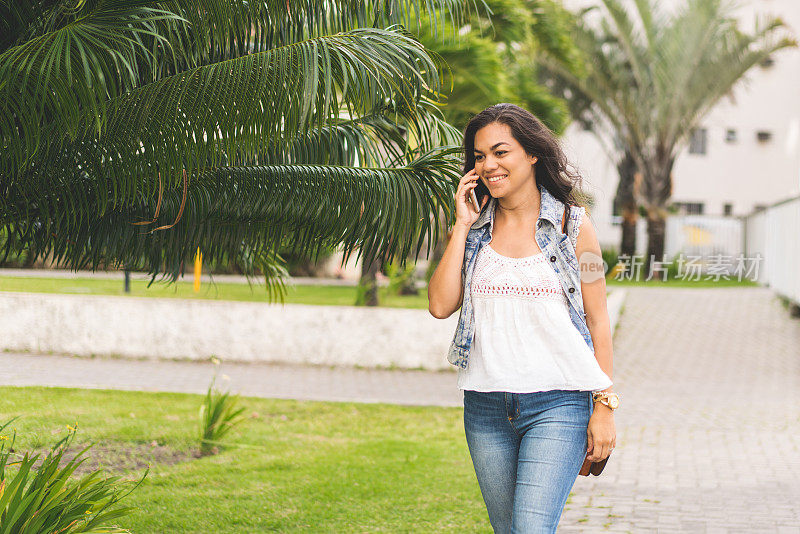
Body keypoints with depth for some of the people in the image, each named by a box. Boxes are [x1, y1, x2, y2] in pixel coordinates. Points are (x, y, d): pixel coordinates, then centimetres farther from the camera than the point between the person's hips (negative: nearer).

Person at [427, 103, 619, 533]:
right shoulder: (475, 229, 10)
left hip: (557, 402, -4)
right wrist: (462, 227, -3)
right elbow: (440, 304, -2)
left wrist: (605, 406, -4)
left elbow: (597, 321, 2)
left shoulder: (572, 224, 1)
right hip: (485, 405, 4)